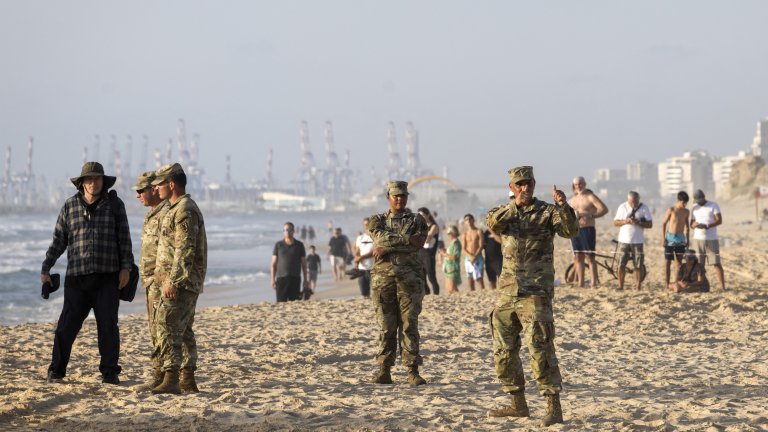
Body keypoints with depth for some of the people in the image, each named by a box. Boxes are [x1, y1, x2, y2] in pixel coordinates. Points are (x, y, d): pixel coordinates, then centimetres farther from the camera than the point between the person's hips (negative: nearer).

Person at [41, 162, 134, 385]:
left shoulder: (115, 204, 5)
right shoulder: (70, 205, 7)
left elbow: (124, 238, 3)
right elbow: (58, 240, 10)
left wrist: (126, 267, -5)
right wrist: (46, 268, 6)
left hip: (107, 277, -1)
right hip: (76, 276, 1)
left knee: (108, 326, 0)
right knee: (67, 325, -1)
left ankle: (109, 373, 9)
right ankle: (56, 371, 9)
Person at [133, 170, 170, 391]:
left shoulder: (168, 213, -16)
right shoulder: (153, 213, 18)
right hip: (151, 280, 11)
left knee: (160, 329, -9)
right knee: (156, 329, 12)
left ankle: (159, 377, -8)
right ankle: (168, 374, 17)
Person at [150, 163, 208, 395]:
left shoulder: (185, 210, -15)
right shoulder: (179, 208, 19)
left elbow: (185, 251, -22)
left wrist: (172, 281, -24)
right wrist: (168, 279, 23)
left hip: (180, 284, -11)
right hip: (184, 285, 11)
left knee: (168, 328, -14)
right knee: (184, 331, 12)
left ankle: (170, 380, -17)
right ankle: (187, 381, 17)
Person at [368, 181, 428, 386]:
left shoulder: (416, 220, 10)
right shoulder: (377, 220, 13)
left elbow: (418, 244, -9)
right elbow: (381, 238, -8)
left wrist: (388, 248, -10)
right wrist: (407, 239, -12)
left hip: (409, 278, -1)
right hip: (383, 278, 1)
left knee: (409, 326, -4)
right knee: (386, 327, 2)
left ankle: (413, 372, -3)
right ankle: (384, 371, 6)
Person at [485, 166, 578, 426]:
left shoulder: (547, 212, 0)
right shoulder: (506, 213, 11)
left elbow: (570, 230, -17)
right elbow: (492, 223, -13)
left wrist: (563, 206, -34)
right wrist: (515, 204, -26)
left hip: (535, 294, -5)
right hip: (507, 293, 5)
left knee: (540, 350, -11)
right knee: (503, 352, 10)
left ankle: (554, 409, -6)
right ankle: (518, 404, 22)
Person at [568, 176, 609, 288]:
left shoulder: (590, 197, -2)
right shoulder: (573, 199, 18)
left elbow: (604, 209, -11)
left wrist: (591, 216, -22)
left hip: (587, 229, -6)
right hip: (575, 230, 6)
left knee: (589, 256, -9)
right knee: (578, 257, 6)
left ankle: (594, 281, -9)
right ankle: (580, 282, 9)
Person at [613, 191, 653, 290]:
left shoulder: (644, 208, 0)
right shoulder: (622, 207, 3)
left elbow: (650, 224, -3)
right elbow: (615, 222, 4)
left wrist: (638, 222, -19)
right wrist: (625, 221, -15)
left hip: (637, 241, -1)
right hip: (624, 240, 1)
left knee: (638, 266, 0)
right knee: (621, 265, -2)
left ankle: (638, 288, 6)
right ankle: (620, 286, 5)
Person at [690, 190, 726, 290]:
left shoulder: (713, 205, -1)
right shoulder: (694, 208, 12)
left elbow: (719, 220, -9)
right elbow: (691, 223, 14)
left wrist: (707, 226, -24)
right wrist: (694, 224, -11)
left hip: (712, 239, -4)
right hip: (697, 239, 4)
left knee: (716, 263, -7)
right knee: (698, 264, -1)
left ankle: (723, 286, -8)